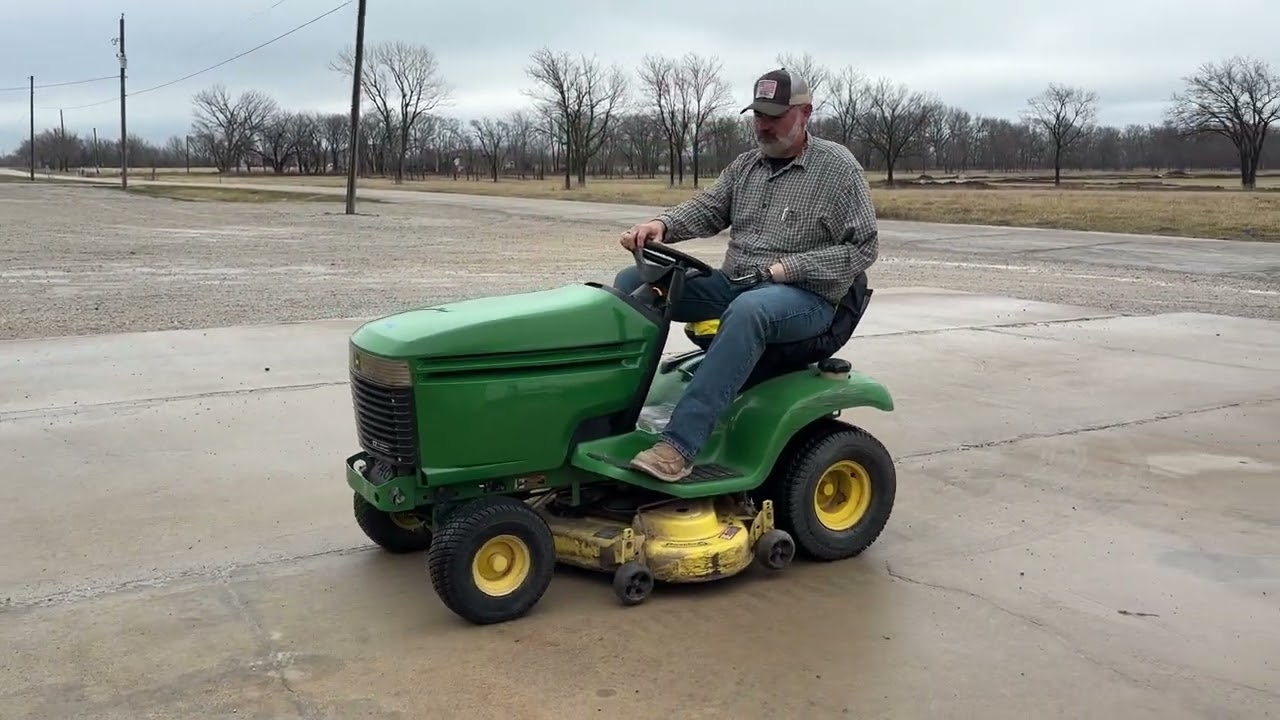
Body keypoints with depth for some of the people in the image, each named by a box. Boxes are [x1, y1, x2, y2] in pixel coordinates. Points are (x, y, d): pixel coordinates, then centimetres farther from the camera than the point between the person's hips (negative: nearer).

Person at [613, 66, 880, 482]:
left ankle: (679, 446, -46)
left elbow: (863, 247, -7)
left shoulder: (838, 167, -3)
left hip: (804, 295, -6)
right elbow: (708, 210, 6)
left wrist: (788, 268, -17)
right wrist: (662, 224, -16)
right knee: (633, 283, -9)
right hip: (732, 283, 7)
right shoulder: (747, 164, 14)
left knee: (748, 310, -42)